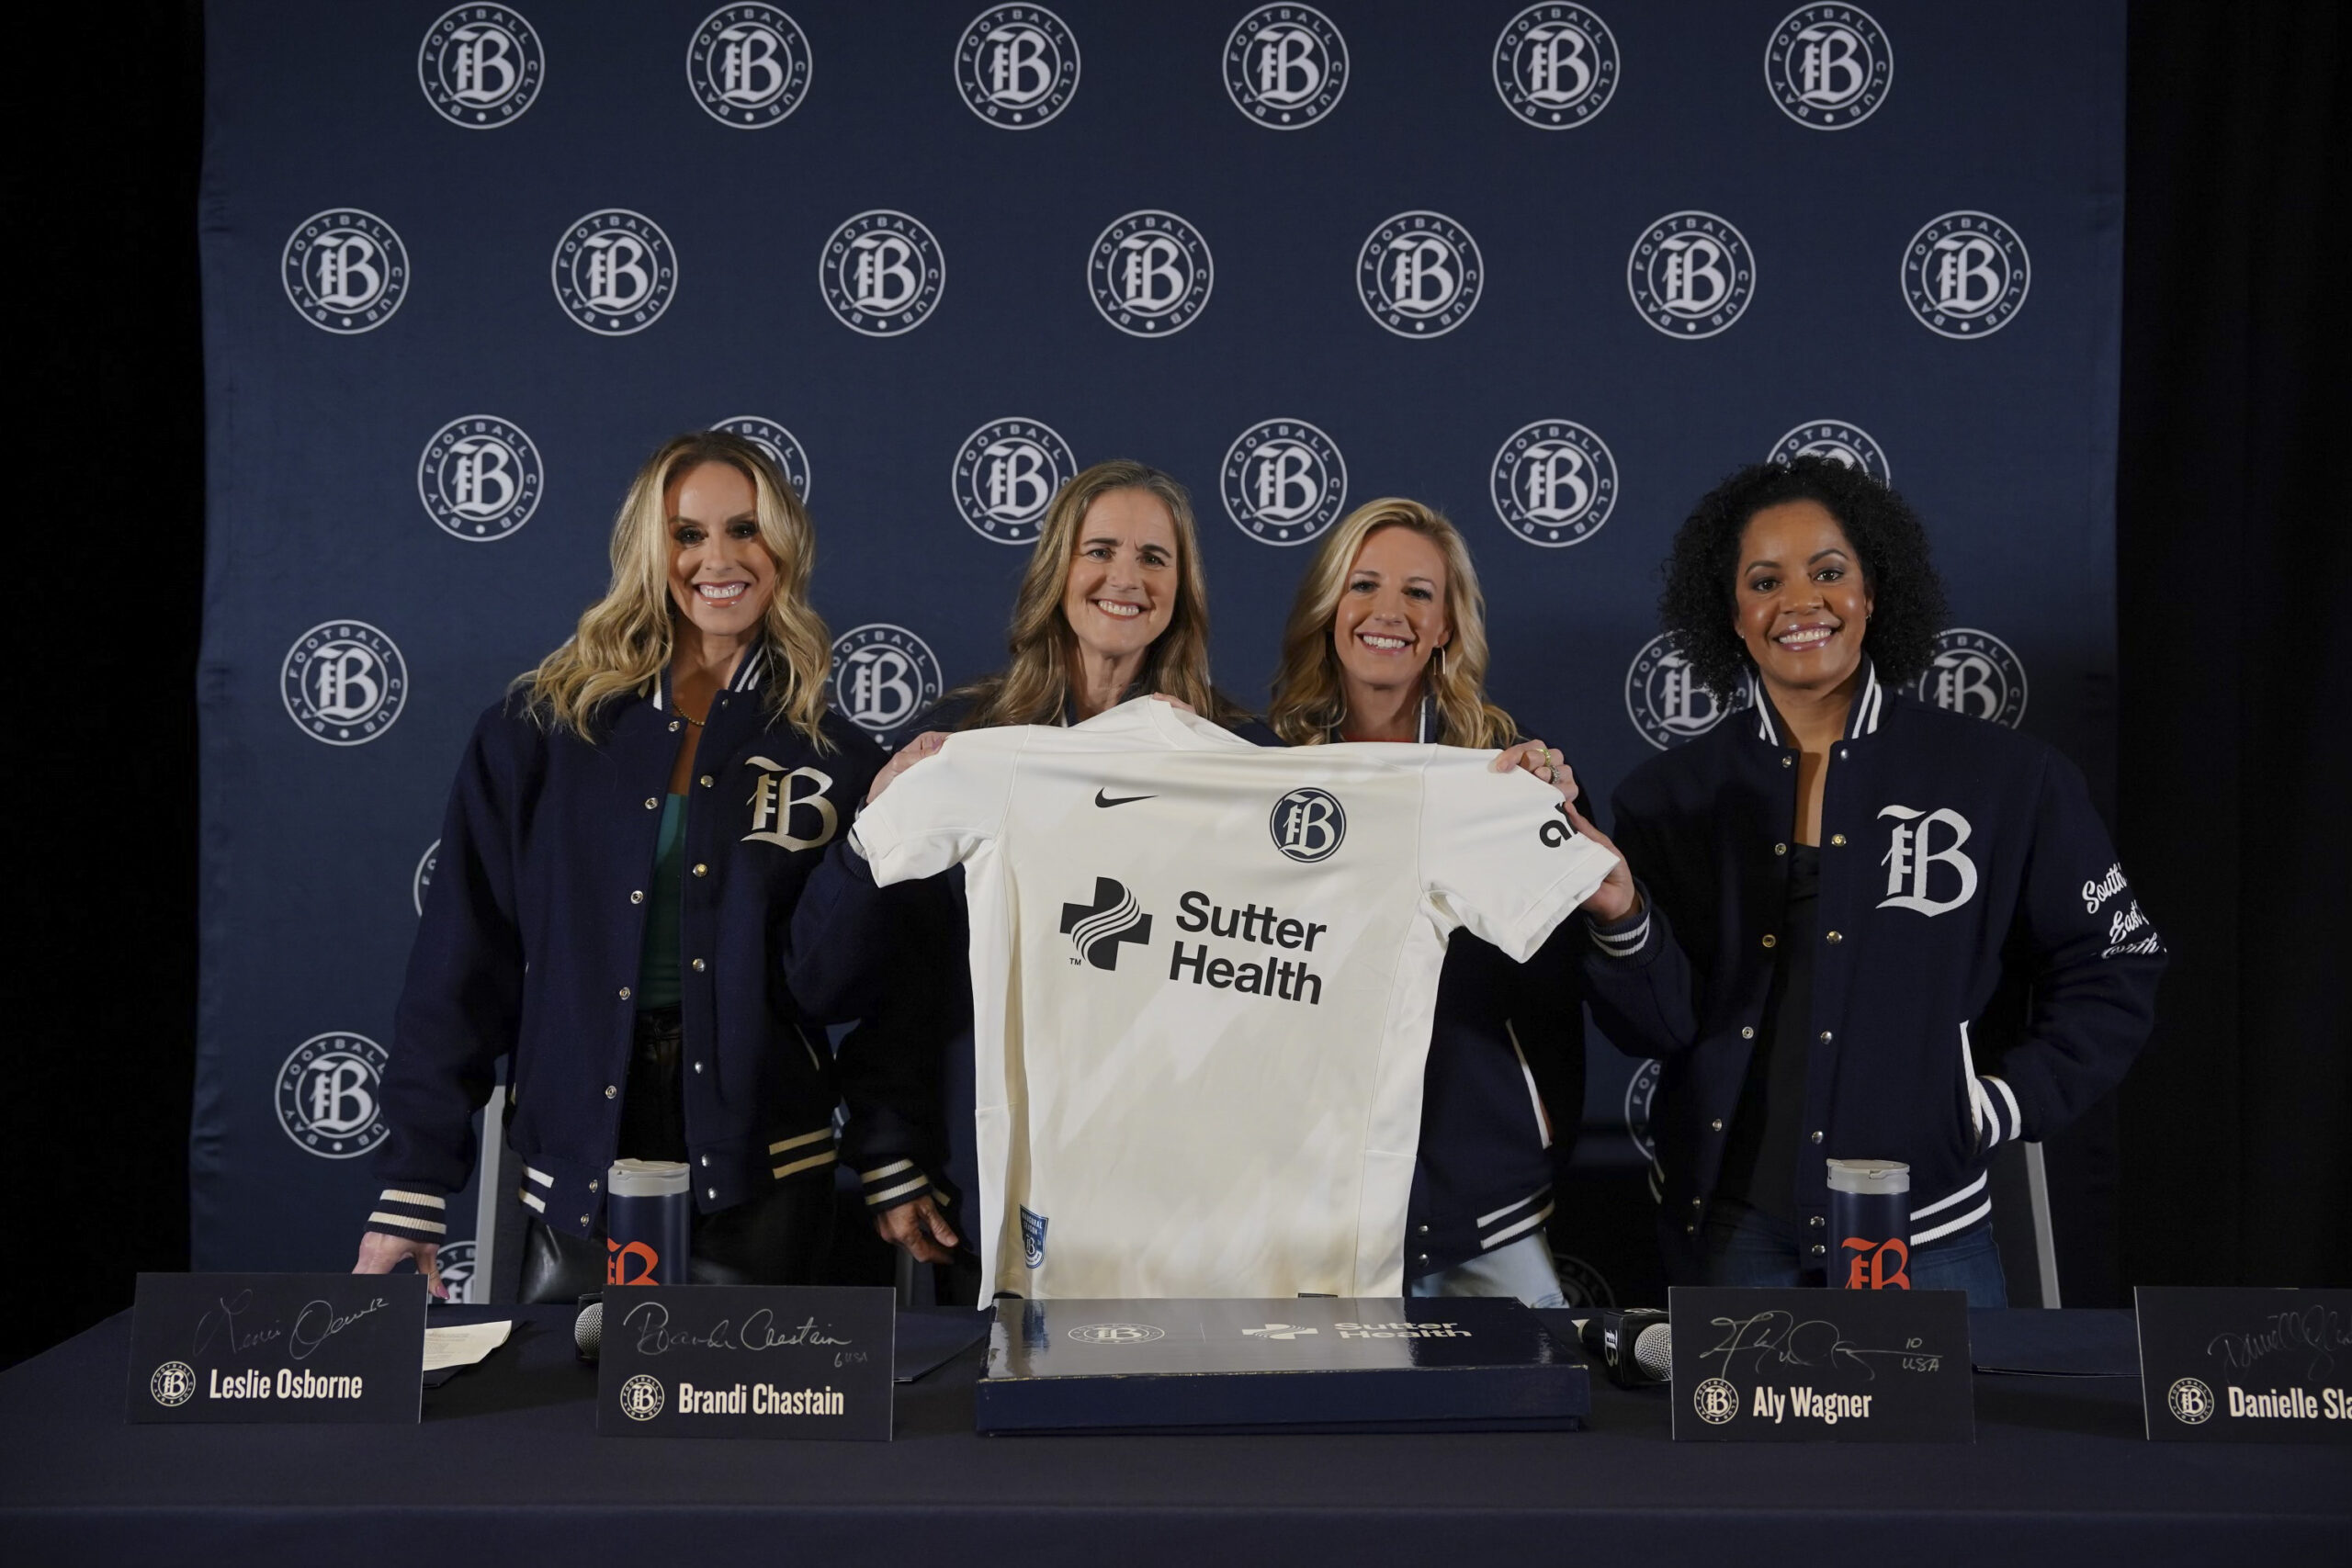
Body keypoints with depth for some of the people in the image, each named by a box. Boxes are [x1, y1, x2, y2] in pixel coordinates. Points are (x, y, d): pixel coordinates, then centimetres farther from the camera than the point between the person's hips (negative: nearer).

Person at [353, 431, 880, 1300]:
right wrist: (412, 1182, -4)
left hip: (759, 1163, 0)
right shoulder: (542, 727, 1)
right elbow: (464, 954, -1)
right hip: (577, 1154, 0)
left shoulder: (831, 755, 4)